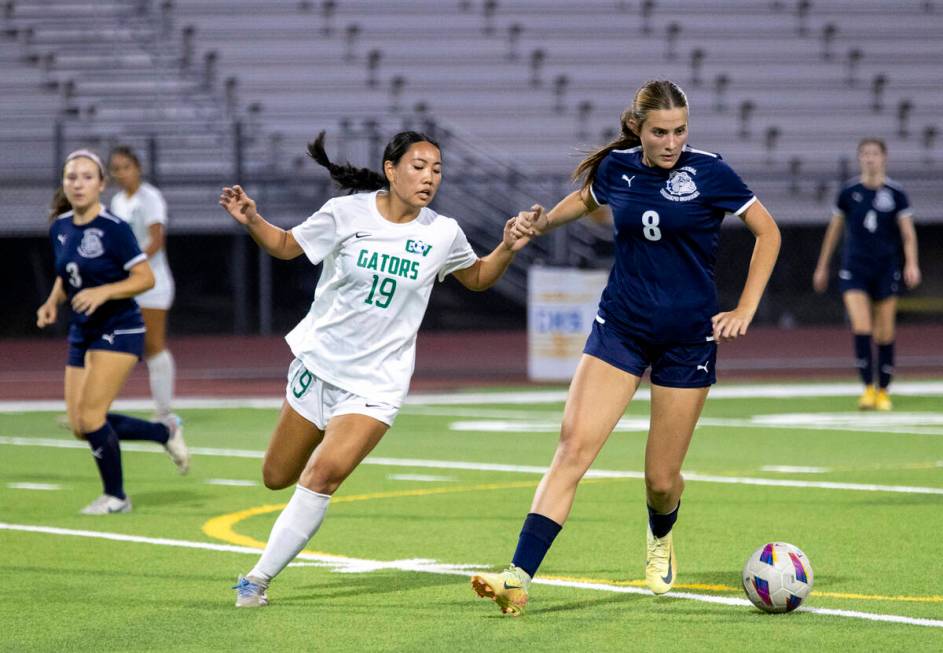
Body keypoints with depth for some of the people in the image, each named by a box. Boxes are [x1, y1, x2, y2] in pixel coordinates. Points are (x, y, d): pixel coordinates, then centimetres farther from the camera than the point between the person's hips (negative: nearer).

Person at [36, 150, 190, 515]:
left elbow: (146, 278, -15)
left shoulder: (113, 228, -15)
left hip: (118, 330, -7)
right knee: (80, 426, 3)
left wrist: (104, 292, -27)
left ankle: (115, 496, 5)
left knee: (90, 416, -14)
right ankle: (165, 433, 23)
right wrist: (52, 302, 2)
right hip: (82, 332, 7)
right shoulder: (59, 228, 5)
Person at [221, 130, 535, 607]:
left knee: (323, 475, -22)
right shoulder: (346, 213, -9)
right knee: (277, 478, 11)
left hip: (377, 382, -1)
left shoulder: (443, 233, -4)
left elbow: (478, 279, 14)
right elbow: (285, 246, 5)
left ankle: (259, 579, -10)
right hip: (318, 360, 1)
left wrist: (507, 249, -5)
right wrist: (251, 220, -14)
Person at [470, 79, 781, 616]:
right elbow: (587, 198, 24)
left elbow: (768, 232, 0)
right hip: (620, 328, 2)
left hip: (688, 339, -2)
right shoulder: (617, 168, -1)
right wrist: (543, 222, 7)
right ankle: (520, 577, -22)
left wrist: (745, 311, -6)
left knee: (662, 480, 4)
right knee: (574, 447, -16)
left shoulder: (708, 172, -10)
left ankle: (661, 539, 43)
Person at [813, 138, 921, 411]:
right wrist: (822, 267, 15)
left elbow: (908, 233, -3)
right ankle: (867, 388, -9)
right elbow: (834, 230, 12)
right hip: (855, 269, 0)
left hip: (886, 270, 0)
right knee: (861, 328, -15)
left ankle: (883, 392, 17)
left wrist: (911, 264, -18)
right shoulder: (848, 192, 2)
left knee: (885, 334, 4)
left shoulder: (896, 193, -1)